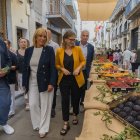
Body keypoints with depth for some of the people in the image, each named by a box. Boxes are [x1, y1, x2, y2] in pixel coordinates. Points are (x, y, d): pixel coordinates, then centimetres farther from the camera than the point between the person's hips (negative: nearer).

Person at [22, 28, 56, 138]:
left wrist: (51, 83, -15)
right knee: (33, 104, 6)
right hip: (32, 82, 3)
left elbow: (53, 67, -8)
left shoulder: (49, 50, -6)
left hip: (45, 82, -3)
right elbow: (25, 67, 7)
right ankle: (37, 124, 30)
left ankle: (43, 128, 23)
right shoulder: (29, 50, 4)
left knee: (45, 105, 6)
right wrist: (25, 83, 4)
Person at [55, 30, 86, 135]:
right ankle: (66, 123, 16)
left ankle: (75, 116, 42)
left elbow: (83, 61, 4)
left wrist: (79, 68, -14)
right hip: (64, 79, 0)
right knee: (65, 100, 3)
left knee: (75, 98, 15)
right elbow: (57, 64, 4)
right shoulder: (59, 51, -4)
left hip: (76, 79, 1)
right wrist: (62, 69, -15)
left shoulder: (78, 49, -3)